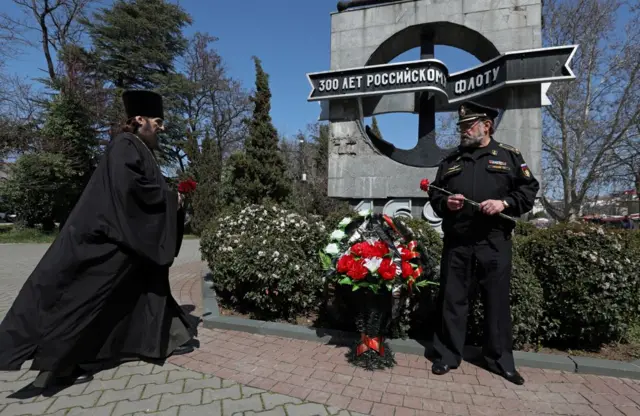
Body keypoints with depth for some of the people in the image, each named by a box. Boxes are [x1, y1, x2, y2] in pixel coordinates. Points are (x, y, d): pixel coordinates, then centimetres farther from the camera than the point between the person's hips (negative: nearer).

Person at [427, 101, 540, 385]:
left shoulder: (509, 156, 7)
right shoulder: (450, 161, 14)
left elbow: (529, 189, 4)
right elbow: (434, 194, 17)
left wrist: (505, 203, -14)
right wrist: (445, 204, -5)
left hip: (494, 242, -2)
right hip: (456, 241, 2)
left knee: (497, 300, 8)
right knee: (452, 299, 6)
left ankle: (500, 360, 24)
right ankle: (447, 355, 20)